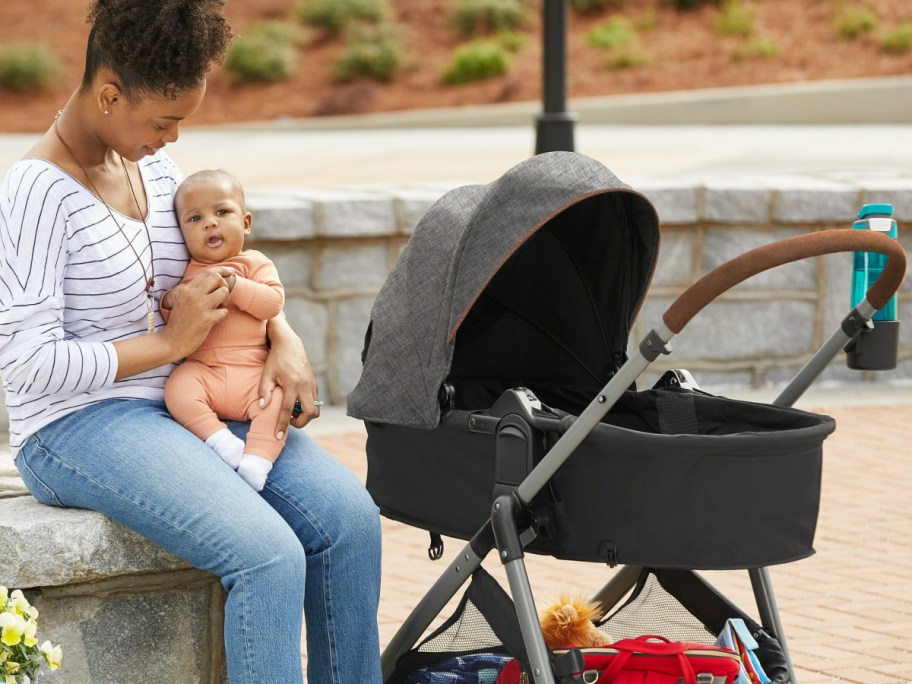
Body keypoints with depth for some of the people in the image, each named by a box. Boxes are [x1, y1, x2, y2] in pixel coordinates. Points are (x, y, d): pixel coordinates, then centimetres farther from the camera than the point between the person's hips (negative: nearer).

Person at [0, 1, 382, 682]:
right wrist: (170, 343, -15)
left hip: (189, 404, 8)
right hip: (79, 426, -8)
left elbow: (225, 263, 23)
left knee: (351, 517, -13)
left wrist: (286, 339, 3)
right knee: (268, 554, -28)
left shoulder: (154, 162, 8)